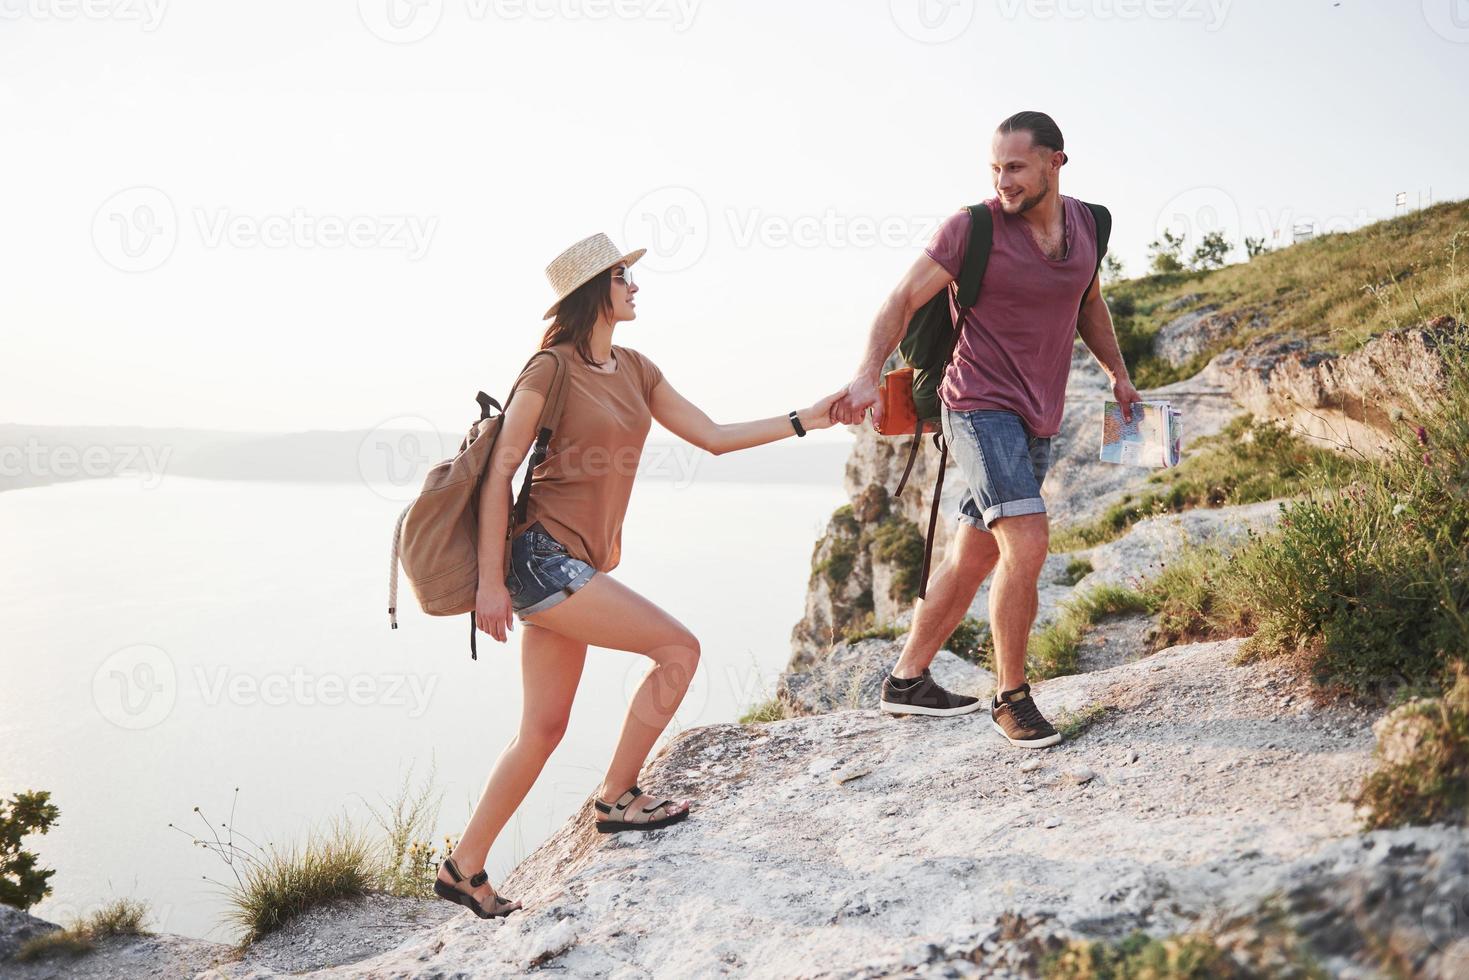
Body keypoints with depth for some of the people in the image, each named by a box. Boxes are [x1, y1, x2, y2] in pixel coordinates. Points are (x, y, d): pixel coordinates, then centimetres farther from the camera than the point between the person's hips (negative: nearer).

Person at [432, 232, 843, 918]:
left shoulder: (635, 371, 14)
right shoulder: (551, 369, -9)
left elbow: (713, 436, 14)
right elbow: (499, 471, -11)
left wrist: (806, 420, 8)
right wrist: (490, 580, -15)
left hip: (576, 564, 8)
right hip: (543, 555, -8)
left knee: (544, 728, 9)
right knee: (679, 647, -7)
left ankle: (464, 869, 18)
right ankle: (617, 798, 6)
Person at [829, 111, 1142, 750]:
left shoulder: (1085, 223, 7)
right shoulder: (975, 226, -10)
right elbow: (905, 298, -11)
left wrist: (1118, 375, 24)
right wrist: (868, 373, -25)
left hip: (1037, 421, 6)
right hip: (981, 407, -6)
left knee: (972, 559, 10)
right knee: (1026, 545, -20)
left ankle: (906, 681, 24)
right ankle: (1011, 697, -3)